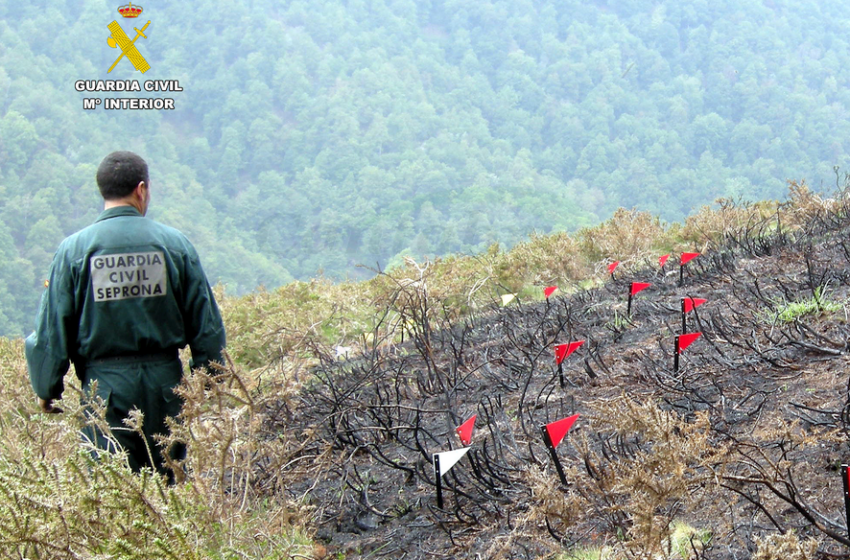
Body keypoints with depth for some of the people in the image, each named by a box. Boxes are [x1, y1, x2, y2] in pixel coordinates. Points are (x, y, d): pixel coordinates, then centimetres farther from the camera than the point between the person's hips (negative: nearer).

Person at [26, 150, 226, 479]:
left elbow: (52, 329, -2)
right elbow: (205, 323, 2)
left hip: (104, 388, -1)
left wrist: (47, 389, 10)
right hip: (164, 384, 1)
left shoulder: (74, 249, -4)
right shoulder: (174, 243, -1)